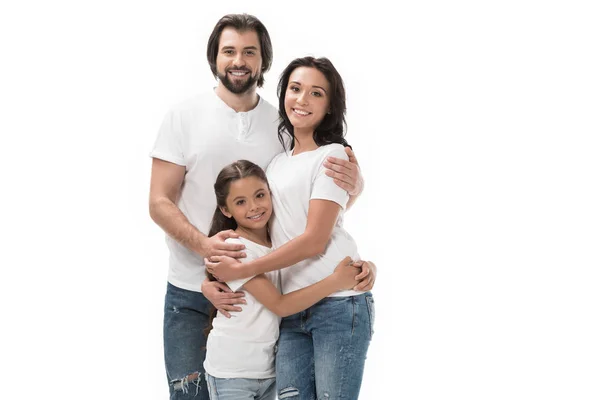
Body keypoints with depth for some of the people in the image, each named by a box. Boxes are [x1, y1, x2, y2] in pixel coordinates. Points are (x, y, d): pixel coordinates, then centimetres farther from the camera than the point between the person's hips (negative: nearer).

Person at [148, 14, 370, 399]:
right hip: (192, 294, -1)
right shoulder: (185, 117, -1)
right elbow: (160, 202, -4)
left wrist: (354, 182, -19)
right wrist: (203, 244, -23)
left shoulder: (283, 124, 4)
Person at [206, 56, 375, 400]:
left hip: (338, 303, -6)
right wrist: (215, 277, 5)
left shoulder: (332, 155, -3)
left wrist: (241, 271, -8)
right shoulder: (277, 163, 18)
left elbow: (314, 241, -11)